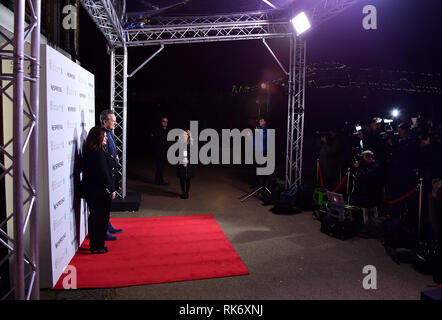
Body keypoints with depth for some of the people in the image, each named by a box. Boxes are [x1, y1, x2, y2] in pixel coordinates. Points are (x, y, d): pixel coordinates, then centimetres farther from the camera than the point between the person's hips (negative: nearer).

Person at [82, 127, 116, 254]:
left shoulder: (88, 151, 8)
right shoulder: (98, 153, -21)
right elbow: (104, 173, -21)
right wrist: (111, 189, -15)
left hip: (90, 190, 9)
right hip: (100, 192, -9)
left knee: (94, 217, 17)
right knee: (102, 218, 3)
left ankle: (93, 245, 28)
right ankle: (98, 247, 13)